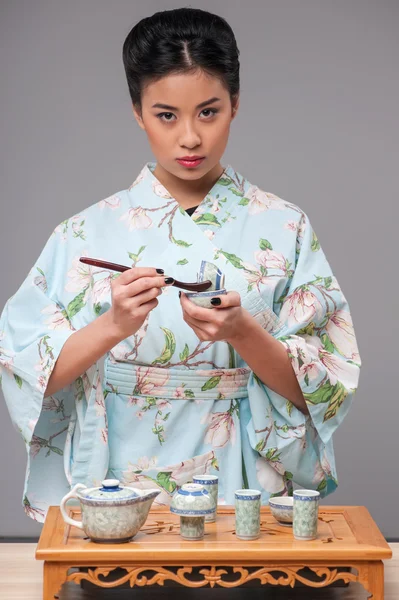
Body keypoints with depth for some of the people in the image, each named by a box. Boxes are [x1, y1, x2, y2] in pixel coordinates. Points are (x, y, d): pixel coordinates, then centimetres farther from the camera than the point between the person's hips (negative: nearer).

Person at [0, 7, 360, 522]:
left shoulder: (282, 229, 5)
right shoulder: (87, 233, 6)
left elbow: (315, 388, 2)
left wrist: (241, 331, -14)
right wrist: (113, 326, -15)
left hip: (241, 494, 0)